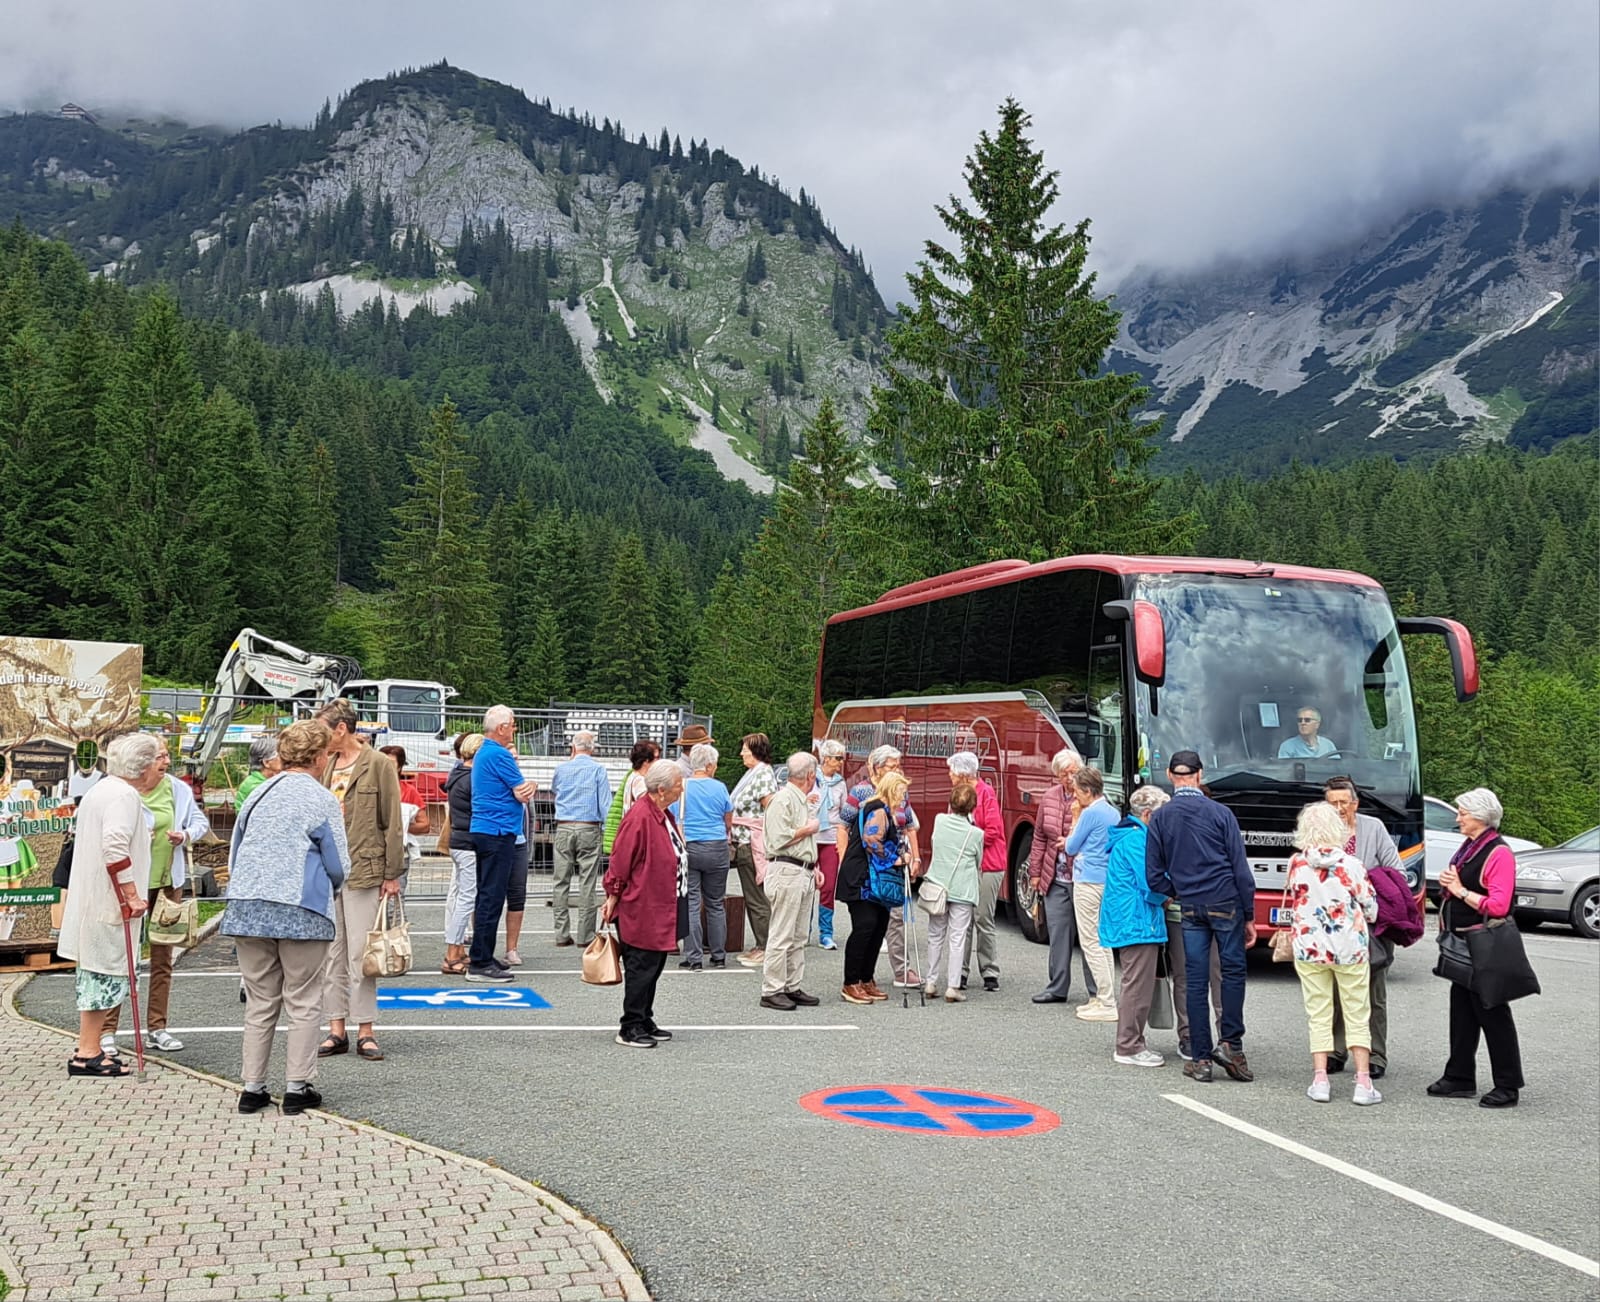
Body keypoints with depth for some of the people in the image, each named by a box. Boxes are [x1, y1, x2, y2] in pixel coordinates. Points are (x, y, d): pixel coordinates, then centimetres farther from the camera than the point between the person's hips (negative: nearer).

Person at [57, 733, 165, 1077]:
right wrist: (132, 895, -24)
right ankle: (88, 1053, -2)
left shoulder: (103, 790, 19)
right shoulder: (125, 795, -16)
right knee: (106, 971, -5)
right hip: (108, 903, -11)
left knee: (96, 972, 16)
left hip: (91, 900, 11)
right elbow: (115, 847, -26)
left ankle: (87, 1049, 22)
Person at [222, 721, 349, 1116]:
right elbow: (338, 867, -2)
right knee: (303, 1002, 5)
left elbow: (234, 856, 19)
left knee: (259, 1001, 12)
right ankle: (297, 1088, 6)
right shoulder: (321, 799, -4)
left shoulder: (258, 794, 13)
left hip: (247, 907, 5)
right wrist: (325, 888, 19)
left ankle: (252, 1088, 14)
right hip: (301, 911, -5)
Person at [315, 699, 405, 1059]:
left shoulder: (378, 764, -5)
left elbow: (393, 822, -6)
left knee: (360, 954, -3)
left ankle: (365, 1032, 5)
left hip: (363, 871, -6)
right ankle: (336, 1030, 15)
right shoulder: (327, 766, 13)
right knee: (331, 952, 8)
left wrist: (392, 874, -8)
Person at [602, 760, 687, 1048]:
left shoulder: (664, 815, 11)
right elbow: (620, 862, -18)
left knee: (653, 966, 15)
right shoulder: (639, 817, -20)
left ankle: (645, 1022, 25)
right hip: (639, 909, -10)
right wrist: (613, 898, -13)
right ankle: (630, 1028, 6)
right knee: (640, 968, -3)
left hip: (659, 909, 10)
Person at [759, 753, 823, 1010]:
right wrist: (809, 829, -8)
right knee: (781, 936, -6)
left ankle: (792, 987, 18)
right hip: (786, 872, -10)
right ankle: (771, 991, -2)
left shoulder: (803, 801, 19)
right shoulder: (783, 799, -12)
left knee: (798, 937, 12)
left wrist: (812, 867, 17)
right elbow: (780, 839, -20)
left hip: (804, 873, 10)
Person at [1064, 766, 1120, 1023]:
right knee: (1102, 940, 15)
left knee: (1091, 941, -5)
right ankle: (1104, 997, 19)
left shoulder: (1090, 813, -14)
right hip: (1108, 880, 9)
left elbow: (1071, 847, -5)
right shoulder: (1113, 812, 12)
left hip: (1089, 881, -9)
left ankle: (1107, 1004, -6)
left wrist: (1075, 819, 4)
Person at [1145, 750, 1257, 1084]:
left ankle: (1200, 1059, 7)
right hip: (1226, 903, -2)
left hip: (1190, 907, 2)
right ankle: (1230, 1043, 4)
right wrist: (1249, 915, 4)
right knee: (1233, 970, 10)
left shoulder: (1160, 818, 2)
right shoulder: (1220, 813, -2)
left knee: (1195, 980, 4)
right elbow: (1240, 868, -2)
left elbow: (1154, 876, 2)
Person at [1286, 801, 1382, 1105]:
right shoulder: (1350, 865, -11)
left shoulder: (1296, 864, -7)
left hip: (1309, 948, 1)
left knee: (1318, 1016, 10)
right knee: (1357, 1016, 8)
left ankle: (1320, 1081, 7)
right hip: (1349, 948, -1)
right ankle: (1363, 1084, 7)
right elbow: (1370, 907, -2)